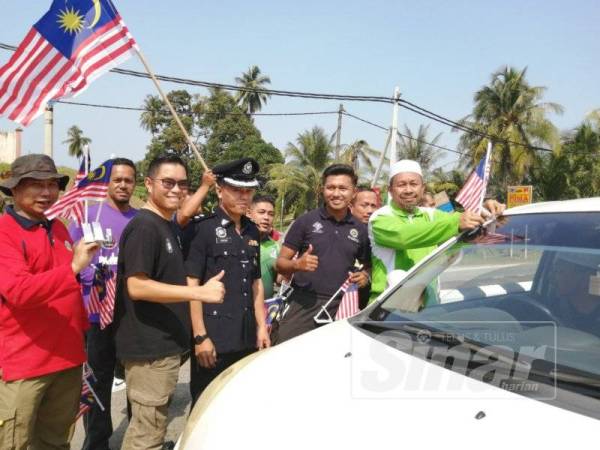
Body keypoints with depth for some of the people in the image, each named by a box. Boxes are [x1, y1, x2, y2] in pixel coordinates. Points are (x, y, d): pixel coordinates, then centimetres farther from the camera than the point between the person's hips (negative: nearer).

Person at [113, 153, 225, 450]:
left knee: (146, 426, 19)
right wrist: (200, 293, -27)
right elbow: (137, 286, -24)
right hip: (148, 347, -9)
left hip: (164, 344, 10)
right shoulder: (143, 226, -16)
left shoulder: (168, 225, 14)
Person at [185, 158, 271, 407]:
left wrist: (262, 327, 11)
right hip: (213, 339, -6)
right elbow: (191, 285, -12)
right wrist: (200, 337, -15)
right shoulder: (203, 229, -8)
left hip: (247, 339, 7)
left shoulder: (252, 231, 12)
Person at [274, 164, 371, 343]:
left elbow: (368, 265, 22)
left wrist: (365, 276, -1)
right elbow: (280, 263, 3)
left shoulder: (361, 229, 10)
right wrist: (297, 264, -19)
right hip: (303, 303, -2)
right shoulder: (306, 221, 1)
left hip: (340, 307, 3)